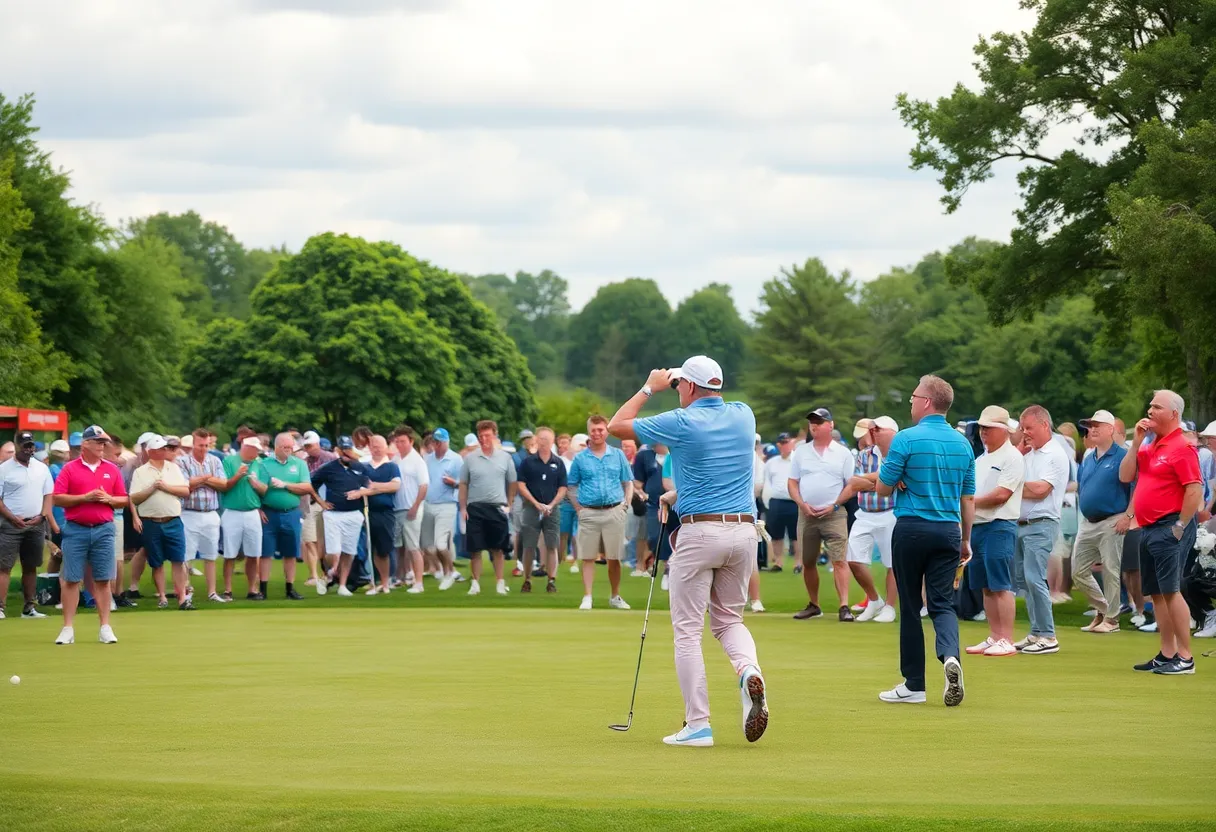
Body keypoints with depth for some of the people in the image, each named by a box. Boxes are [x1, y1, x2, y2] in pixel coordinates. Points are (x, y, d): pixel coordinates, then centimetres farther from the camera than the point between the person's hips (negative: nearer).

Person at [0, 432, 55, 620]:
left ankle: (29, 607, 14)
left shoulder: (42, 468, 11)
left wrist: (42, 516, -3)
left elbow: (48, 495, 12)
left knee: (31, 567, 9)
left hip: (36, 525, 5)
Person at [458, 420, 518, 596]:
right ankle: (475, 583, 7)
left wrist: (508, 504, 5)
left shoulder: (505, 458, 4)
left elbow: (512, 483, 10)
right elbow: (463, 485, 6)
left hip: (497, 508, 0)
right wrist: (463, 508, 1)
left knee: (497, 549, 4)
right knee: (475, 548, 0)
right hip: (475, 508, 0)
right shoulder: (470, 459, 3)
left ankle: (500, 582, 10)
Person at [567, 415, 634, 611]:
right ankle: (587, 598, 0)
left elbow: (628, 483, 12)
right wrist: (578, 507, -1)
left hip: (614, 512, 1)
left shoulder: (618, 455, 7)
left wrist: (626, 504, 2)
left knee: (614, 558, 5)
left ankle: (615, 597, 15)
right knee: (588, 557, -2)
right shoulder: (580, 459, 5)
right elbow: (571, 486, 10)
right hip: (589, 513, -1)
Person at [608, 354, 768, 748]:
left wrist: (650, 388, 14)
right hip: (744, 528, 5)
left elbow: (617, 425, 3)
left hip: (700, 531, -5)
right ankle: (749, 670, -13)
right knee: (729, 618, 19)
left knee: (687, 630, 3)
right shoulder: (744, 415, 6)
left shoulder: (681, 423, -9)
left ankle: (698, 725, -2)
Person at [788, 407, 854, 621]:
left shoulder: (843, 453, 3)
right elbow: (792, 483, 10)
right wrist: (803, 505, -6)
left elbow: (851, 485, 0)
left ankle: (844, 606, -17)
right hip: (806, 514, 4)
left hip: (834, 514, -4)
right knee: (808, 562, 8)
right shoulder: (801, 453, 11)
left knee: (839, 561, -13)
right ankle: (813, 605, 20)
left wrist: (834, 505, -10)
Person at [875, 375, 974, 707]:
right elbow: (968, 498, 11)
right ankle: (950, 655, -24)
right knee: (942, 604, 5)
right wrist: (966, 540, 19)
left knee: (910, 605, 6)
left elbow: (882, 488, -5)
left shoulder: (907, 439, -10)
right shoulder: (963, 443, 6)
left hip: (912, 528, -4)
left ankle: (914, 684, 10)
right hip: (948, 531, 4)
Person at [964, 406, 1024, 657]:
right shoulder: (980, 460, 19)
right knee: (986, 587, 9)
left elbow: (1001, 495, -17)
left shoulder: (1012, 457, -8)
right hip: (976, 526, 9)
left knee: (1001, 586, -10)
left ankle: (1006, 641, -9)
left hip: (1000, 527, -9)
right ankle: (994, 638, 14)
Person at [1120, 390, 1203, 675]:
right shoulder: (1150, 445, 16)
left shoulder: (1181, 447, -11)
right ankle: (1167, 654, 14)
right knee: (1156, 593, 9)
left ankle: (1185, 657, -9)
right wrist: (1136, 442, 3)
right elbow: (1125, 476, 12)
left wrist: (1179, 528, -16)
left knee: (1171, 590, -11)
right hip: (1148, 529, 9)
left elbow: (1195, 491, -17)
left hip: (1169, 528, -9)